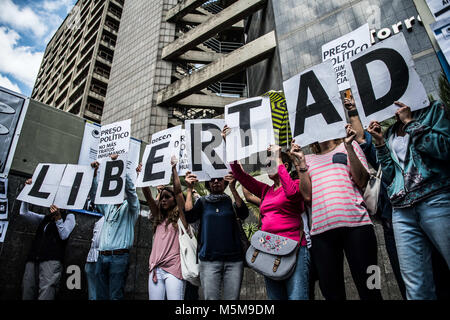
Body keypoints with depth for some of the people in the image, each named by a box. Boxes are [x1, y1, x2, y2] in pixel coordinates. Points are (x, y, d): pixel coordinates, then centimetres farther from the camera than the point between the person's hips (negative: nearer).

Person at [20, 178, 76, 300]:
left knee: (46, 294, -17)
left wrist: (58, 218, -11)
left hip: (52, 261, -5)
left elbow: (64, 235, 0)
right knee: (27, 294, -1)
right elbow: (24, 213, 20)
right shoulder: (44, 218, 29)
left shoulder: (69, 216, 12)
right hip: (33, 260, 6)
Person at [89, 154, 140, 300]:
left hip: (119, 256, -6)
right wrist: (94, 173, 4)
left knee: (115, 296, -6)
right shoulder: (108, 207, 22)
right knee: (101, 295, 8)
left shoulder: (130, 207, 5)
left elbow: (129, 187, -10)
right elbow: (94, 195, 17)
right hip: (102, 256, 6)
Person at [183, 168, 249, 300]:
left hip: (234, 259, 0)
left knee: (232, 298, 3)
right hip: (209, 259, 0)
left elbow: (244, 214, -10)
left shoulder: (231, 201, 9)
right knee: (210, 298, 0)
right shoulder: (202, 202, 11)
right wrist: (190, 189, -6)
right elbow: (189, 217, -5)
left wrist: (233, 188, -18)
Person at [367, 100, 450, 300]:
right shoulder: (390, 134, 23)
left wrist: (410, 122, -1)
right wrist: (380, 142, 9)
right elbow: (390, 176, 15)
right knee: (417, 289, 1)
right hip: (402, 211, 4)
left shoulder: (434, 110, 13)